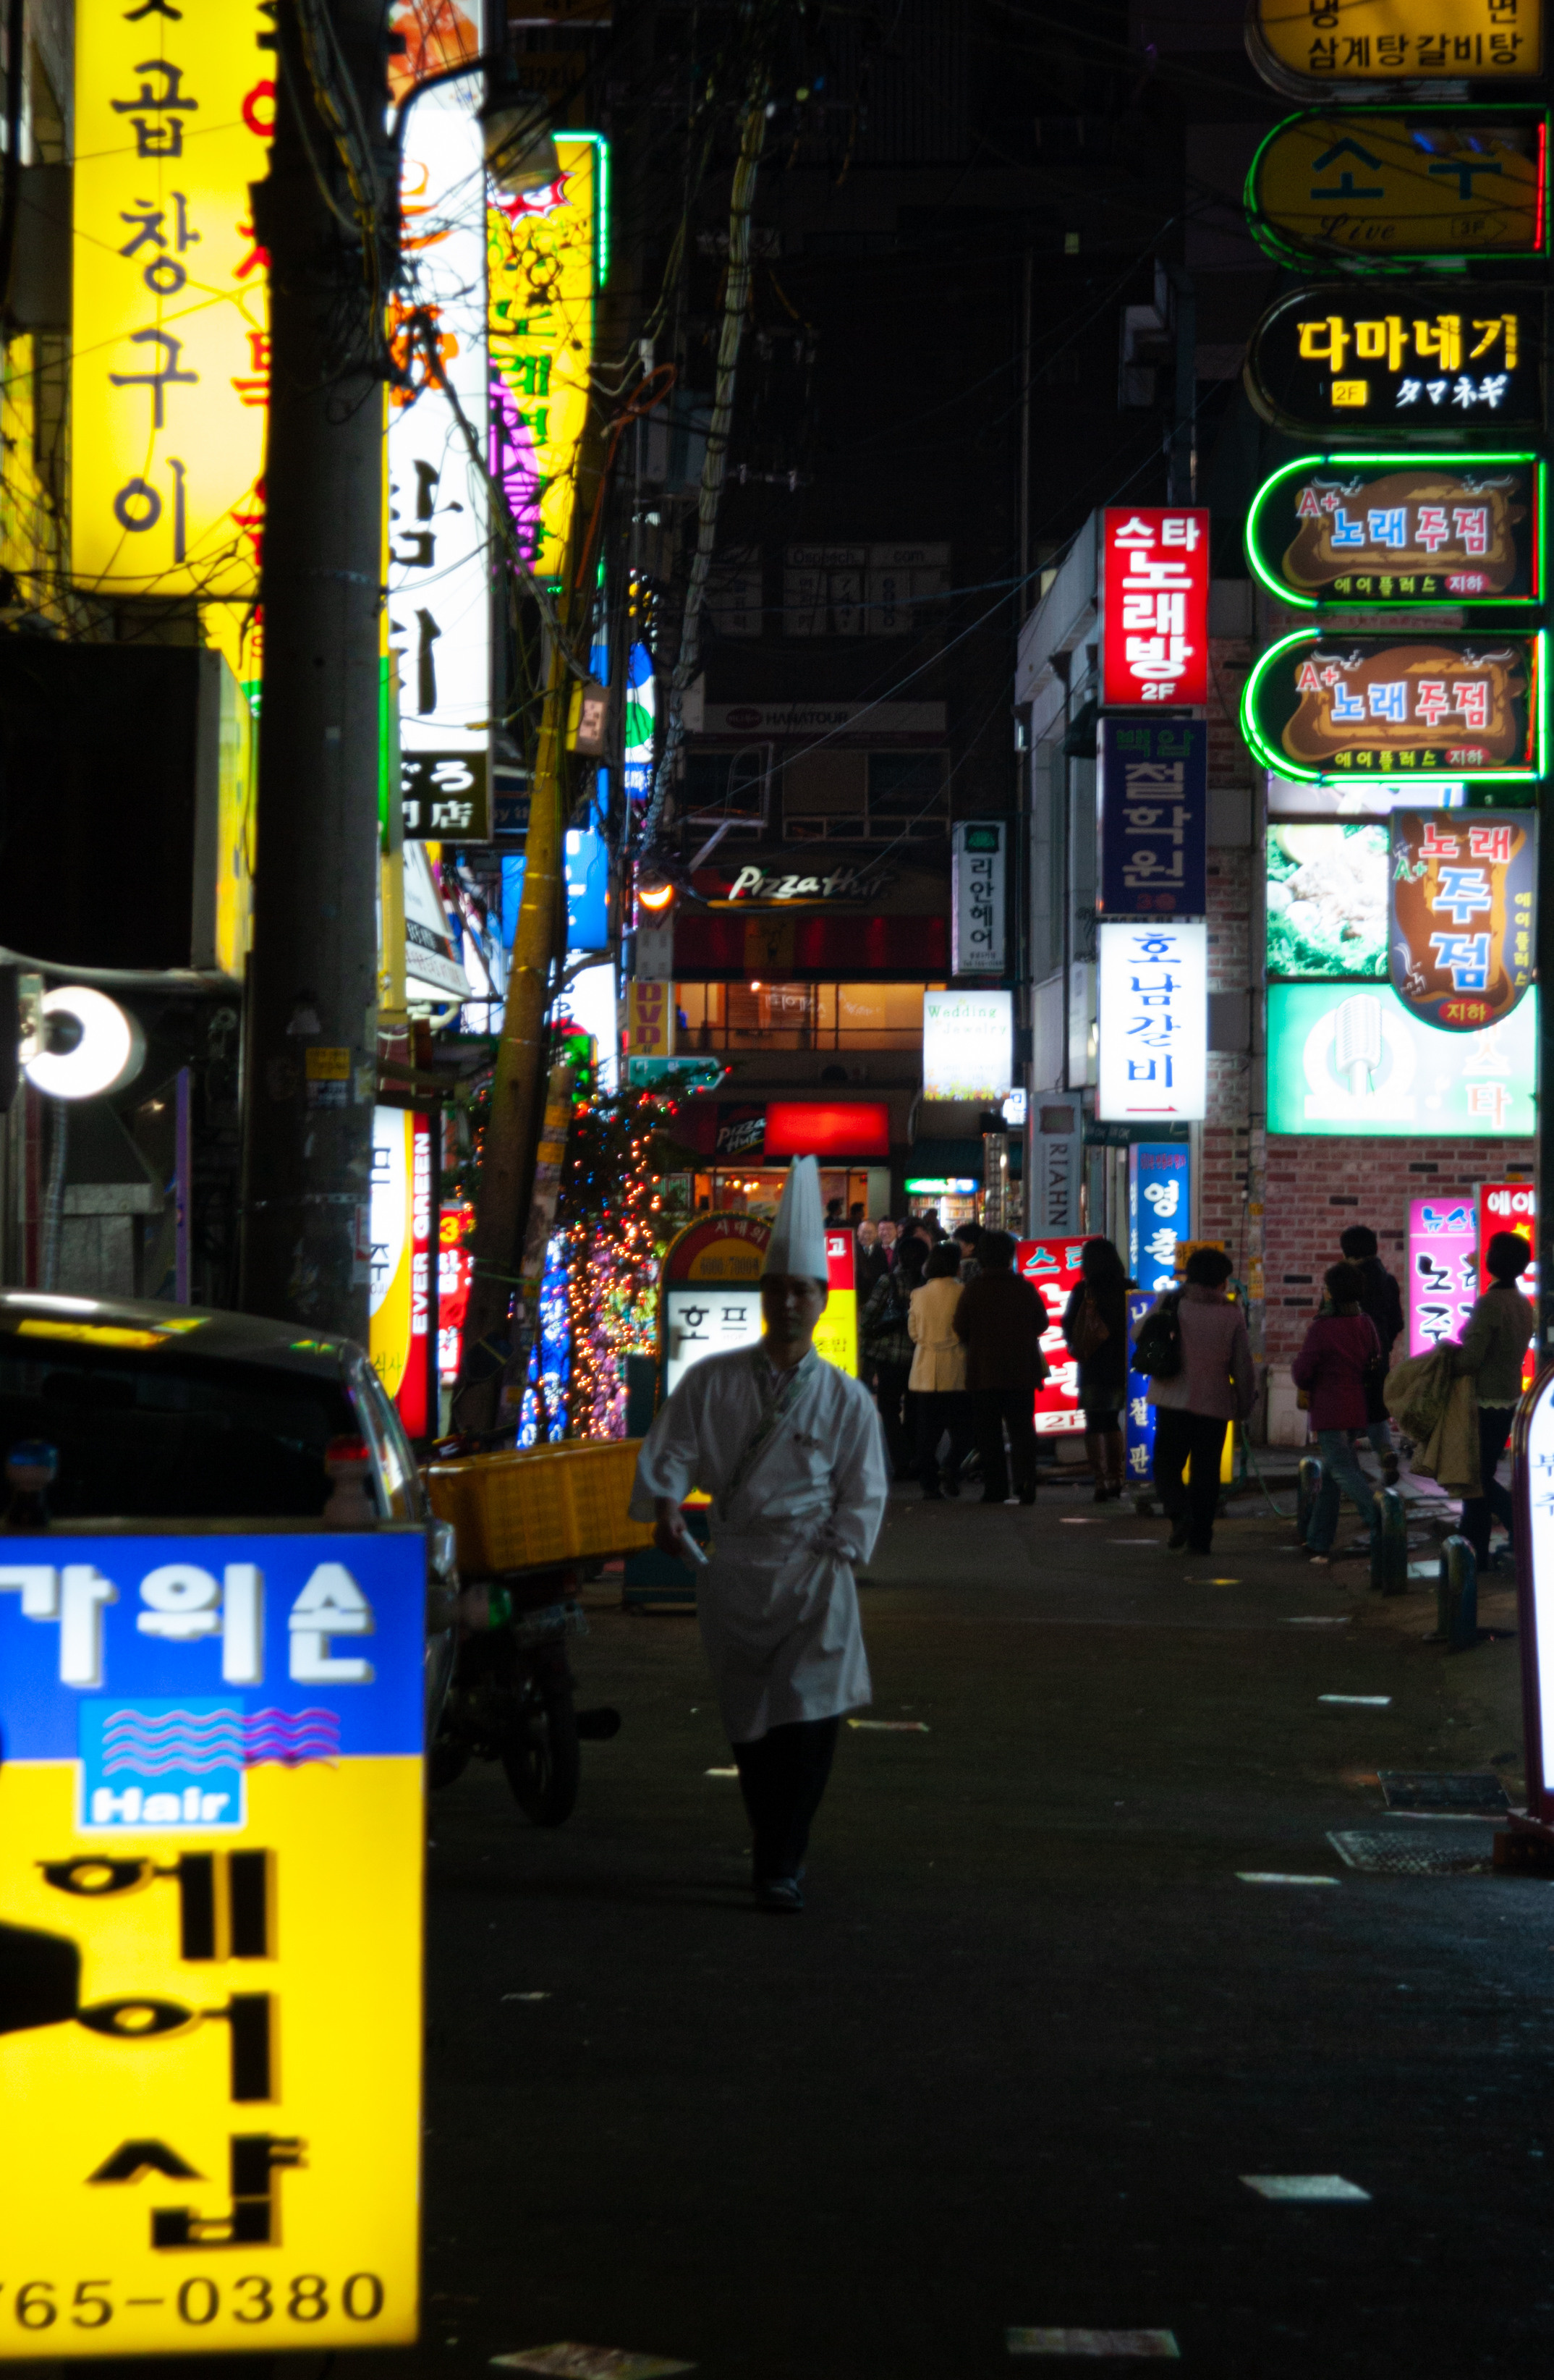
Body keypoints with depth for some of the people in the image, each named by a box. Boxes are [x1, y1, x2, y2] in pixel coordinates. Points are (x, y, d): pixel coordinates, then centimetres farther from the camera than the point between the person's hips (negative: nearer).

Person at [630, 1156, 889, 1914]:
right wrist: (666, 1504, -13)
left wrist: (834, 1553, -3)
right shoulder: (712, 1382, 4)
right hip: (733, 1572, 1)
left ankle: (780, 1866, -7)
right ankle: (773, 1850, 22)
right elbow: (670, 1451, 5)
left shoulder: (845, 1399, 3)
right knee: (747, 1722, 7)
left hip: (813, 1570, -1)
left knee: (811, 1716, -14)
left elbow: (863, 1491, 7)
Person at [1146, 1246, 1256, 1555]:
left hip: (1172, 1402, 0)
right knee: (1206, 1472, 10)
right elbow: (1243, 1366, -1)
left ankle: (1180, 1515, -16)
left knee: (1167, 1464, 10)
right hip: (1215, 1406, 0)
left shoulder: (1169, 1303, -4)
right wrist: (1244, 1405, 12)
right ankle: (1200, 1537, 10)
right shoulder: (1231, 1315, -5)